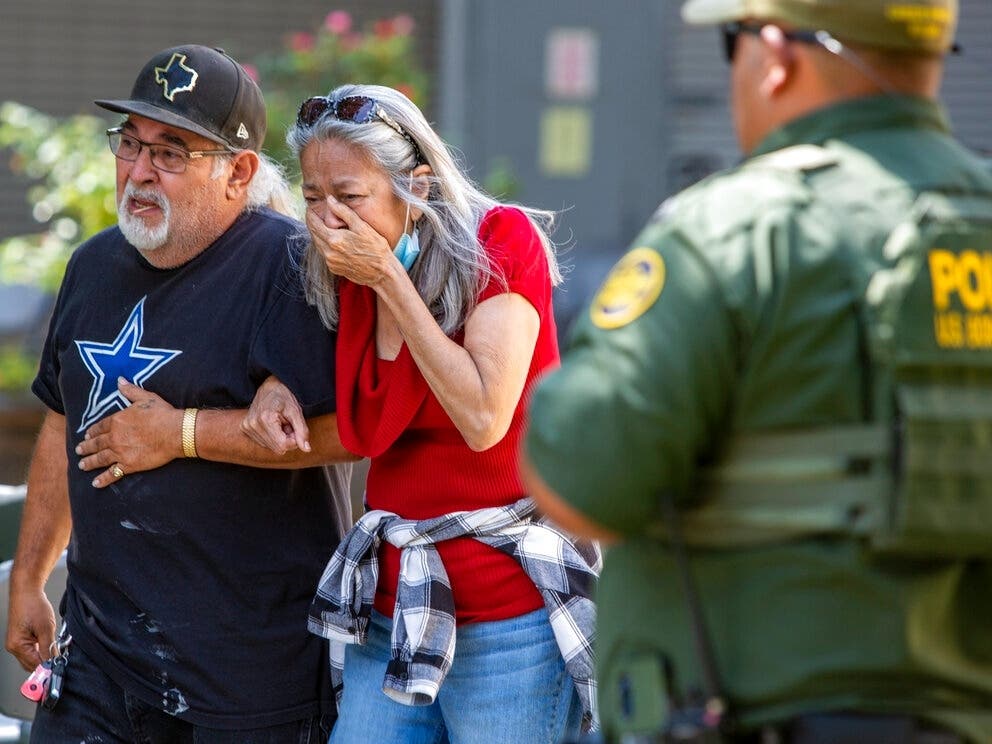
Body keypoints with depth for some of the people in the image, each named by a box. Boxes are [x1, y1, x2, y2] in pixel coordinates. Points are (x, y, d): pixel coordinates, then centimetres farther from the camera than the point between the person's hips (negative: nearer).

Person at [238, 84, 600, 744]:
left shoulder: (503, 241, -9)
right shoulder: (344, 273, 6)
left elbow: (483, 418, -20)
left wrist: (388, 279, -17)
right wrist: (279, 384, 1)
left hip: (509, 617, -5)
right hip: (393, 611, 5)